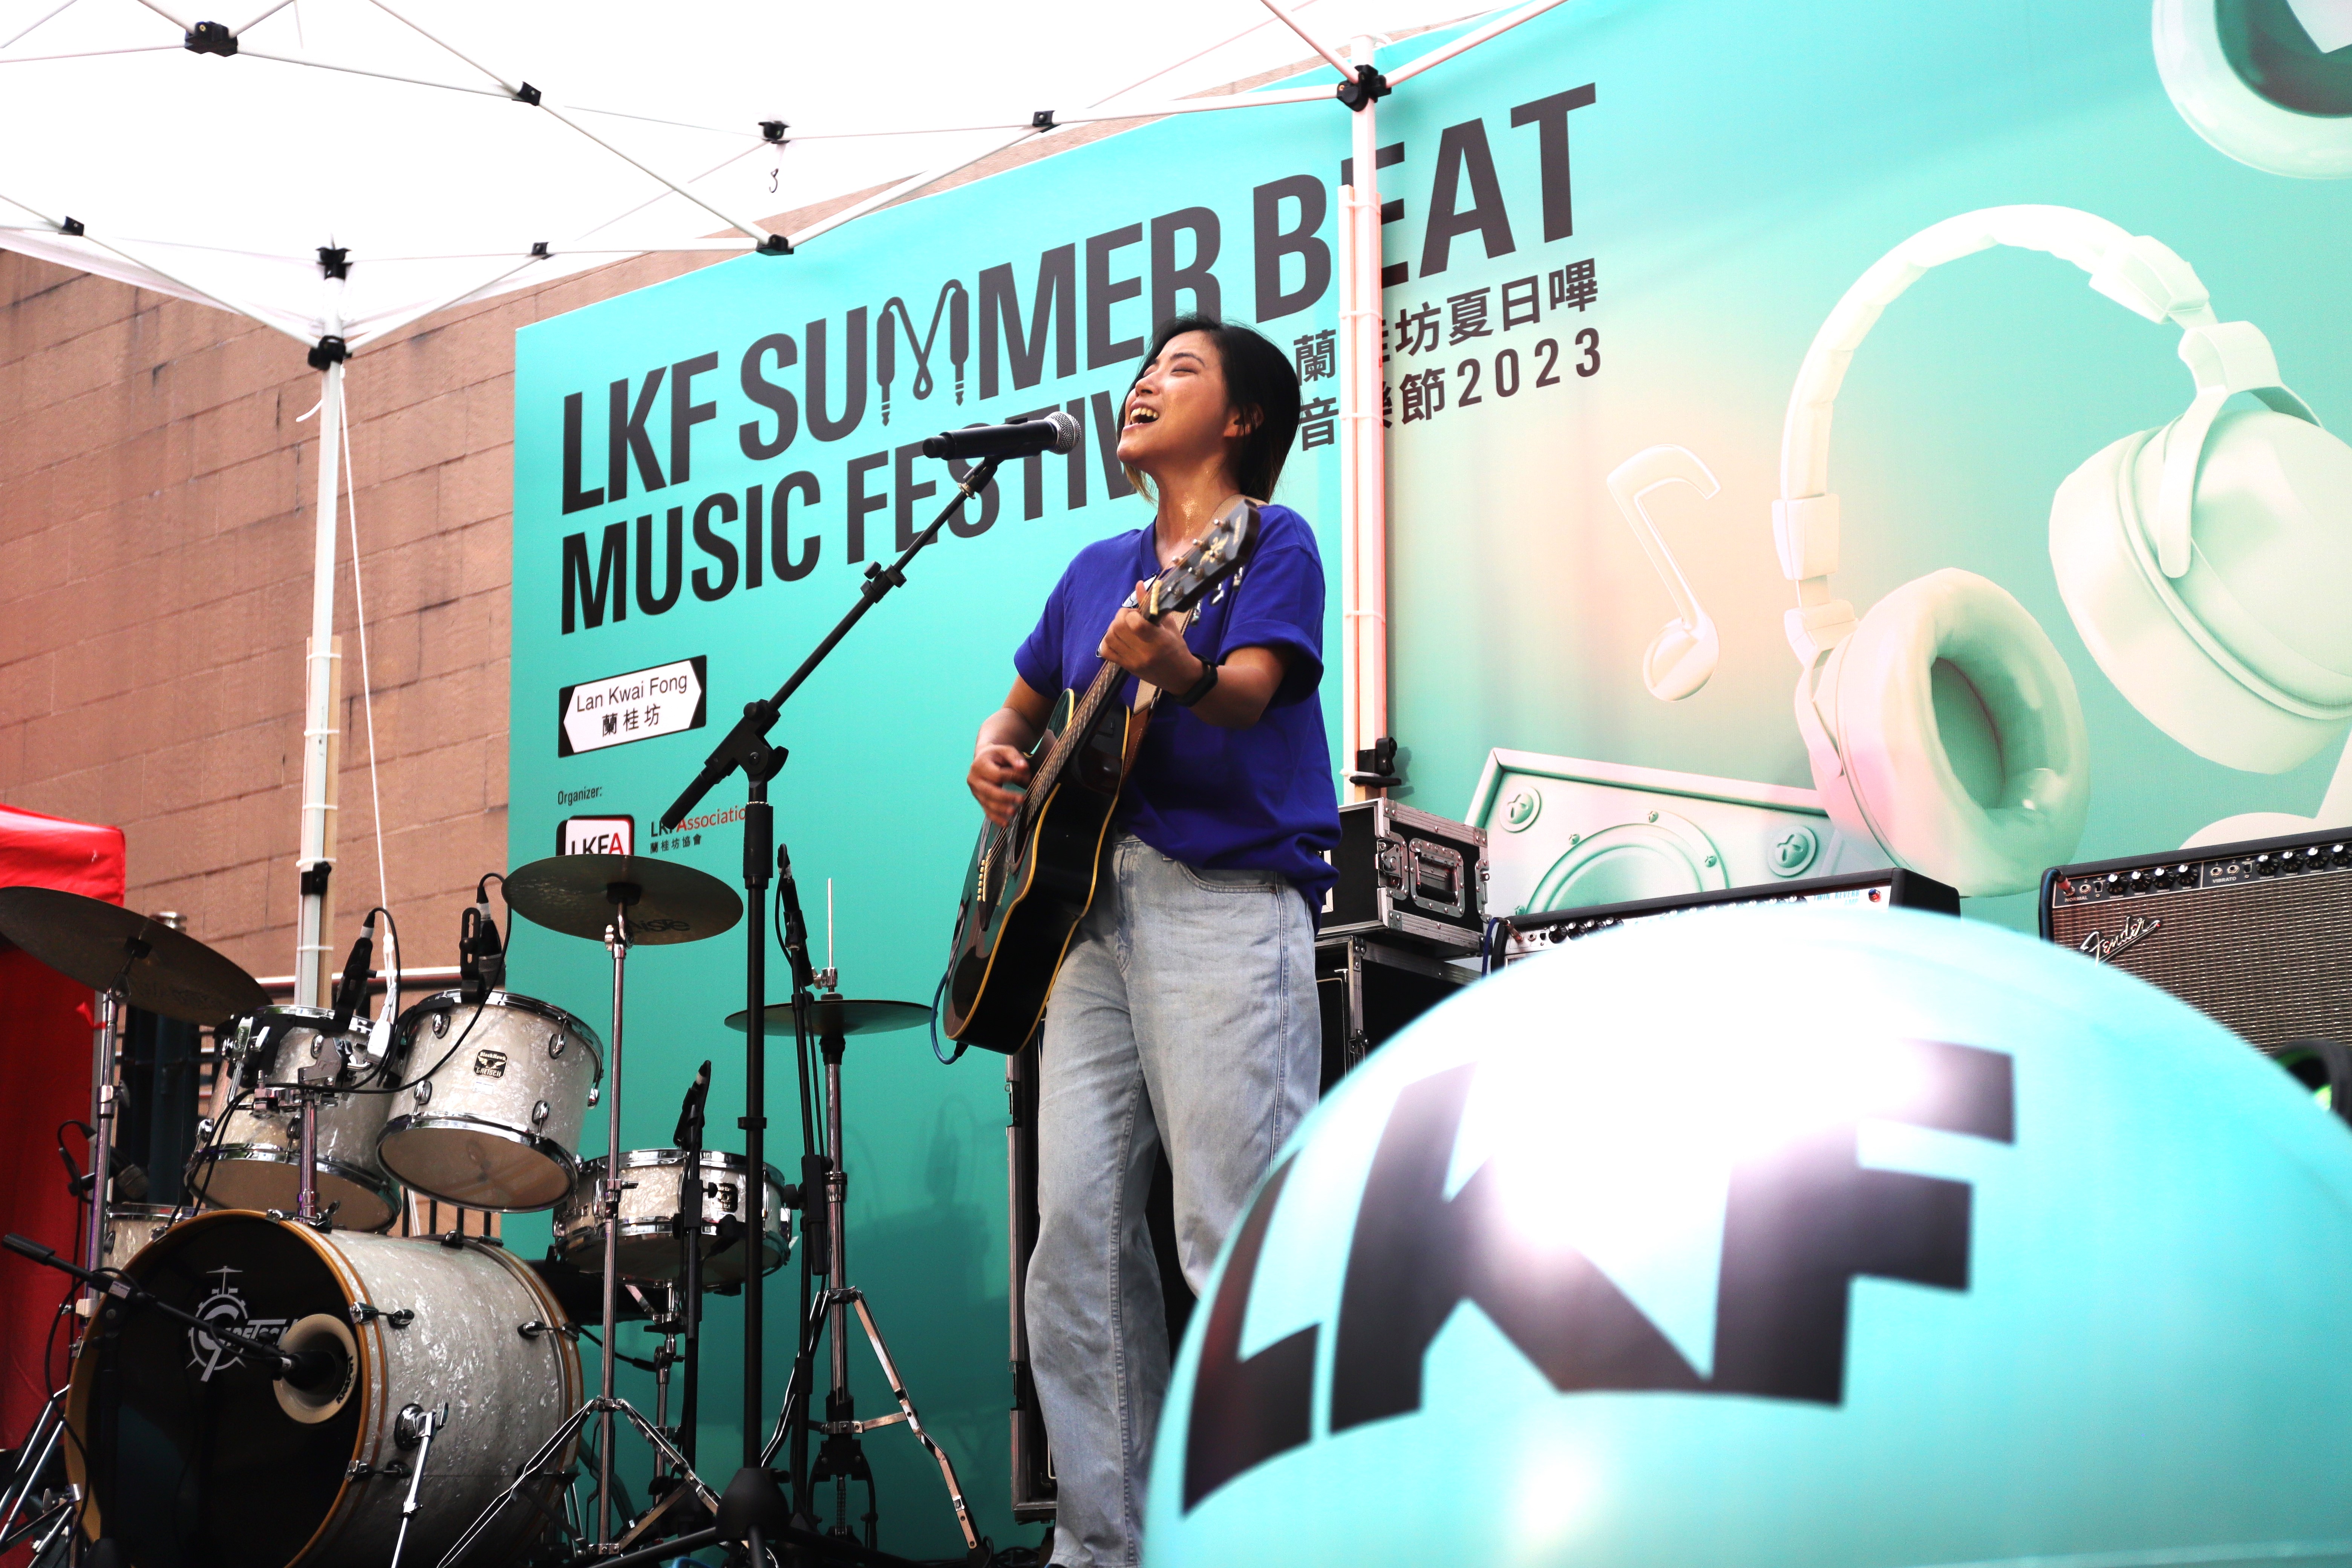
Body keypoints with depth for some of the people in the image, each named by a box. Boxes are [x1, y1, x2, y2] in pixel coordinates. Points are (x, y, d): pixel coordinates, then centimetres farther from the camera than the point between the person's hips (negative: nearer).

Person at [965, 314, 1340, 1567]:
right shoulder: (1098, 569, 22)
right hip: (1091, 909, 7)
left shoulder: (1273, 542, 3)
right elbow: (1025, 705, 33)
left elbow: (1249, 691, -15)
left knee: (1236, 1239, -13)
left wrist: (1178, 671, -37)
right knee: (1077, 1233, 0)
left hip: (1227, 900, -7)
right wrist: (995, 757, 10)